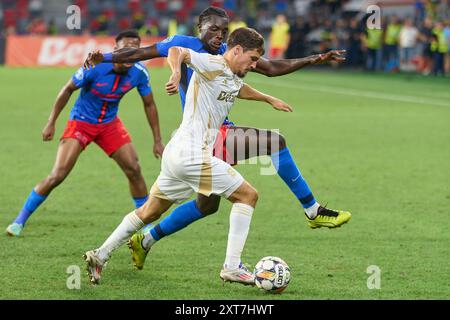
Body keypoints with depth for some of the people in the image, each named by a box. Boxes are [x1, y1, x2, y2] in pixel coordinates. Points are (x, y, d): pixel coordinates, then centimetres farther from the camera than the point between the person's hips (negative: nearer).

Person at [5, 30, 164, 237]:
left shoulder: (139, 72, -14)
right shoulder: (95, 67, -26)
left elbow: (149, 104, 1)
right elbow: (68, 90, -12)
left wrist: (157, 140, 2)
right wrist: (51, 122, -9)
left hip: (109, 124, 4)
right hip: (80, 123, -4)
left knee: (134, 170, -5)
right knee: (57, 176, -12)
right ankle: (19, 221, 1)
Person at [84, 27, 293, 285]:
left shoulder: (233, 78, 17)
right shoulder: (213, 65, -11)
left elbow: (241, 89, 42)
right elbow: (176, 51, -26)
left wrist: (269, 99, 56)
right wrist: (177, 72, -46)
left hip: (176, 155, 10)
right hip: (193, 155, -10)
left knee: (149, 212, 18)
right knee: (248, 195, -4)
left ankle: (100, 256, 21)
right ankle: (232, 267, -7)